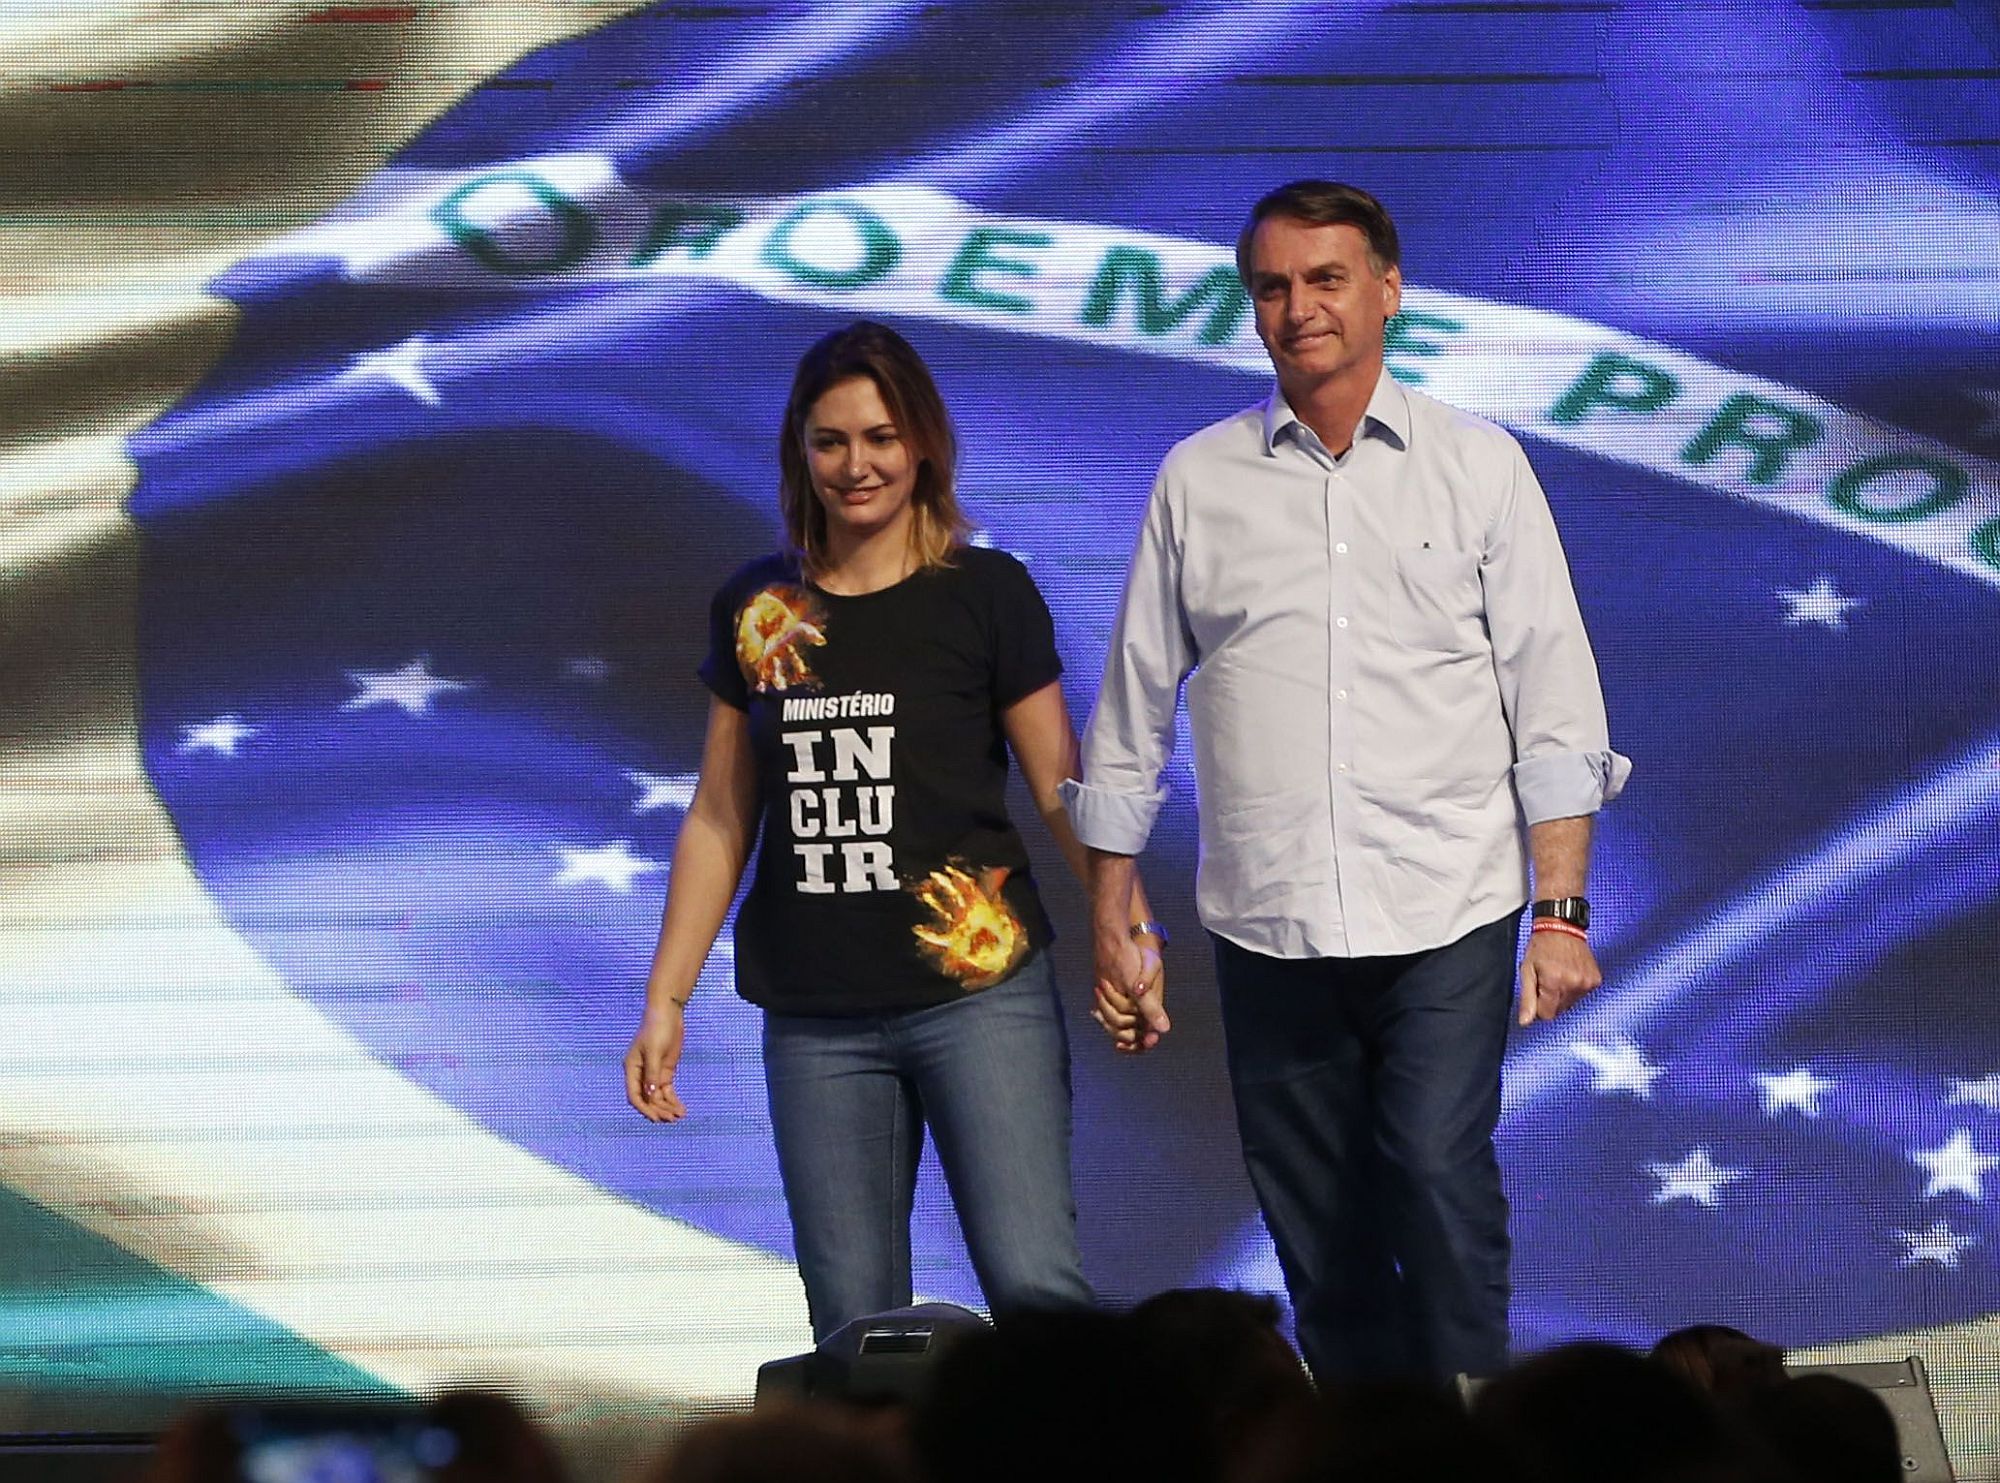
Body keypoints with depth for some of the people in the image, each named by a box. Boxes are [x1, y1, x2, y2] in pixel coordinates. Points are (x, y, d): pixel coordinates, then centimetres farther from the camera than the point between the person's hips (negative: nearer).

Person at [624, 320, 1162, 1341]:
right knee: (852, 1322, 2)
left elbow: (1061, 787, 2)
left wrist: (1128, 930, -11)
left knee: (1035, 1288, -14)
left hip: (981, 997, -3)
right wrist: (665, 1000, 11)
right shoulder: (755, 609, 10)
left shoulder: (985, 594, 0)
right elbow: (719, 820, 15)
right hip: (814, 1019, 3)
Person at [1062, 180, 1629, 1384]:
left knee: (1439, 1176, -17)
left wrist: (1563, 911, -6)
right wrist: (1112, 924, 9)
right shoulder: (1198, 480, 9)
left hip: (1447, 920, -2)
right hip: (1269, 927, 2)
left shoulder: (1478, 466, 5)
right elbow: (1133, 712, 13)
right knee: (1323, 1243, 4)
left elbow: (1555, 702, 3)